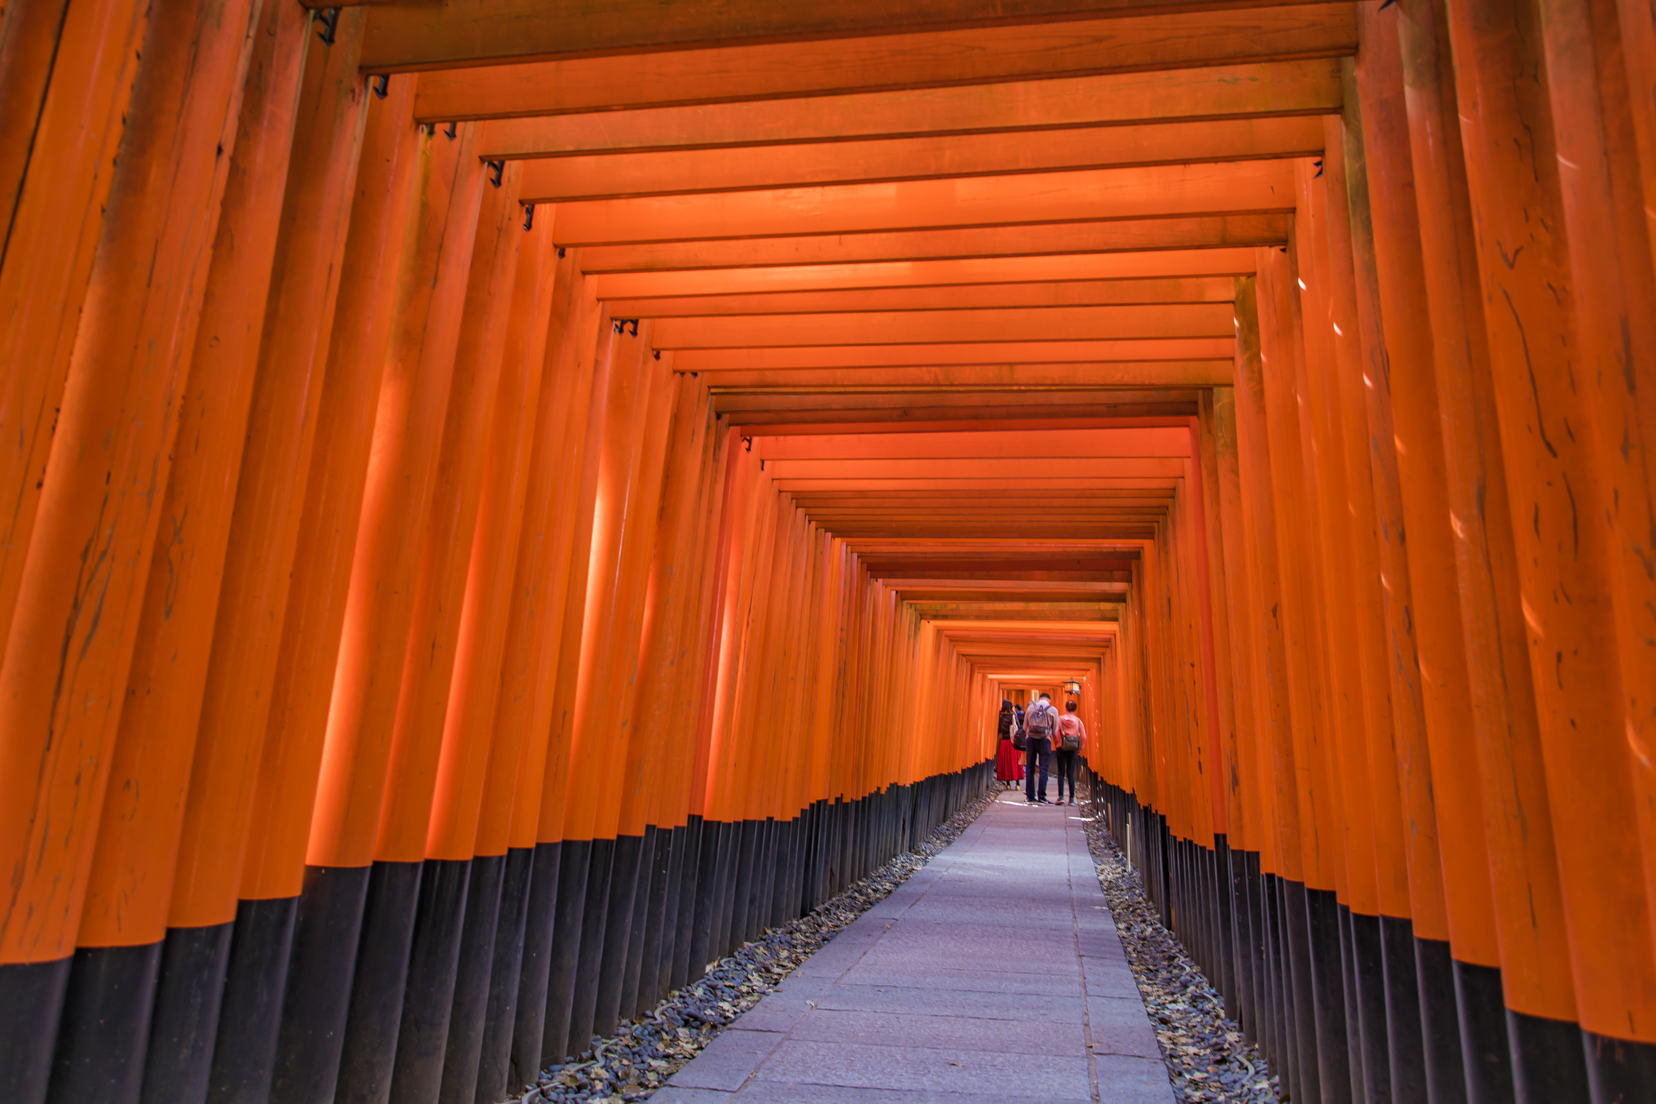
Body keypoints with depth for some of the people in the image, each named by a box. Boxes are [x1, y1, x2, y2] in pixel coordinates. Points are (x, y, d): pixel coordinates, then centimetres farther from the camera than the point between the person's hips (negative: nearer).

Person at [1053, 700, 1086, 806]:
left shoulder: (1060, 719, -4)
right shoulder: (1078, 720, 2)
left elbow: (1055, 735, -8)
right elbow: (1083, 737, 0)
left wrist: (1057, 745, 7)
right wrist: (1079, 749, 11)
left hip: (1061, 748, -1)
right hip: (1073, 750, 1)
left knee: (1061, 773, 4)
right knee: (1071, 774, 5)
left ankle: (1061, 796, -6)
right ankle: (1072, 798, 1)